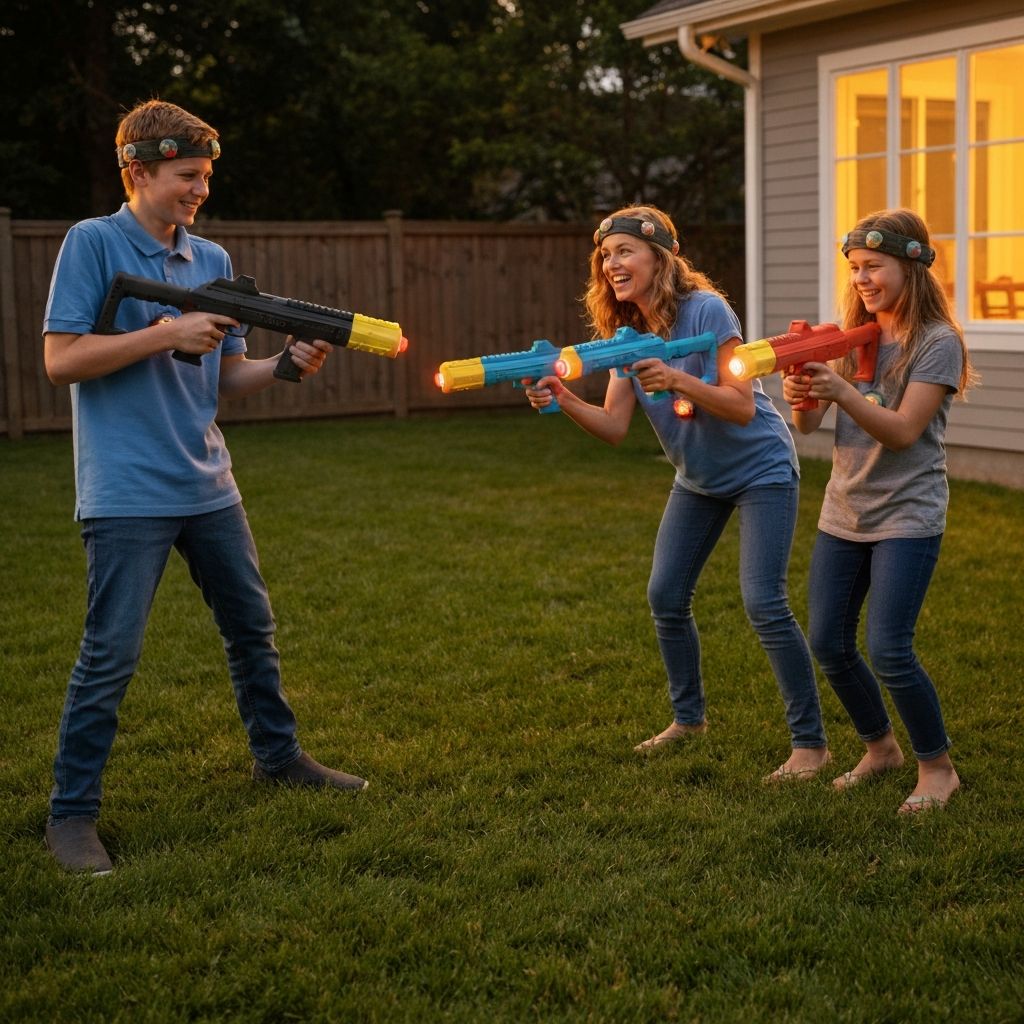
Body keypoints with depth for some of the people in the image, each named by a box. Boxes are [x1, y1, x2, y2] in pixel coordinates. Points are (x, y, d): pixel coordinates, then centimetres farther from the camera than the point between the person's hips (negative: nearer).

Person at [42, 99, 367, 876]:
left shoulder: (212, 259, 9)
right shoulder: (93, 244, -7)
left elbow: (228, 378, 12)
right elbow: (61, 359, -13)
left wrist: (286, 365, -7)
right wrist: (166, 333, -18)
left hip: (208, 484, 7)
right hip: (128, 492, -6)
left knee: (253, 627, 17)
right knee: (111, 654, -4)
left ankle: (278, 755, 35)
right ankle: (72, 813, 9)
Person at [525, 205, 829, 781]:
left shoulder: (706, 310, -23)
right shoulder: (627, 332, -4)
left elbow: (743, 406, -29)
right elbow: (615, 427, -13)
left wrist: (677, 380, -42)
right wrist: (564, 400, -30)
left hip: (760, 470, -7)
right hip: (698, 478, 7)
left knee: (763, 603, -14)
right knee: (666, 596, 7)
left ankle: (811, 742, -2)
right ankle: (689, 717, 27)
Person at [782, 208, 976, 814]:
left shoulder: (938, 343, -10)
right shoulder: (852, 338, 7)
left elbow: (903, 431, -19)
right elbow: (811, 425, 0)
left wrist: (841, 391, -32)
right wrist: (801, 396, -23)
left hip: (907, 518, -6)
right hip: (843, 514, 6)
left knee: (889, 651, -11)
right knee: (829, 645, 6)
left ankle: (938, 768, 10)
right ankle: (881, 749, 28)